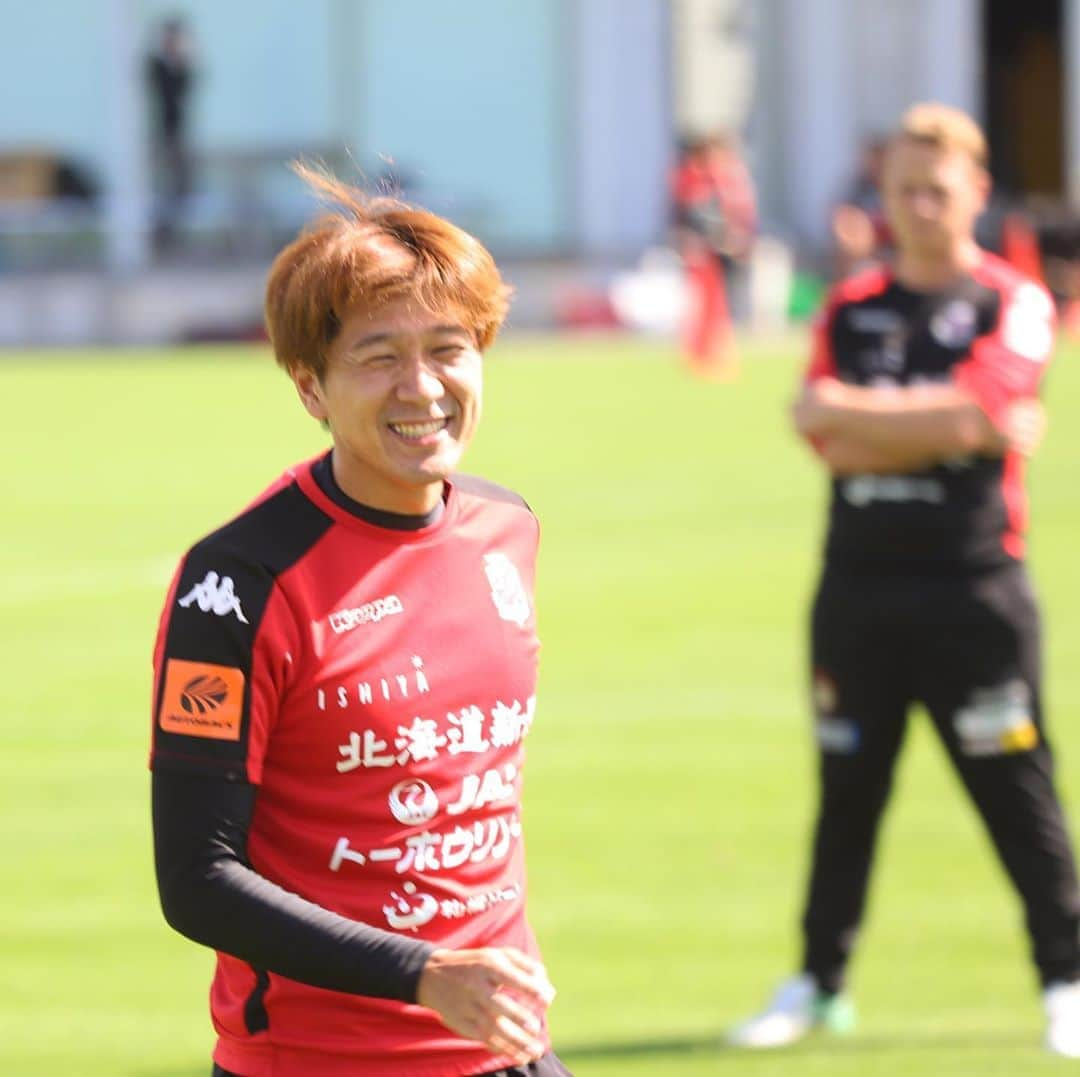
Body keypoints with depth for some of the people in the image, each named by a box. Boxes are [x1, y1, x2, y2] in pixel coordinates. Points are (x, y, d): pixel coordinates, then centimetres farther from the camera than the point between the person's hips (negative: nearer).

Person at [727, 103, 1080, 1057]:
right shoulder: (850, 309, 13)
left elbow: (971, 414, -14)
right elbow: (830, 443, 0)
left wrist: (850, 413, -5)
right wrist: (934, 426, -9)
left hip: (972, 590, -4)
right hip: (860, 580, 4)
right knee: (846, 793, 9)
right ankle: (819, 983, 19)